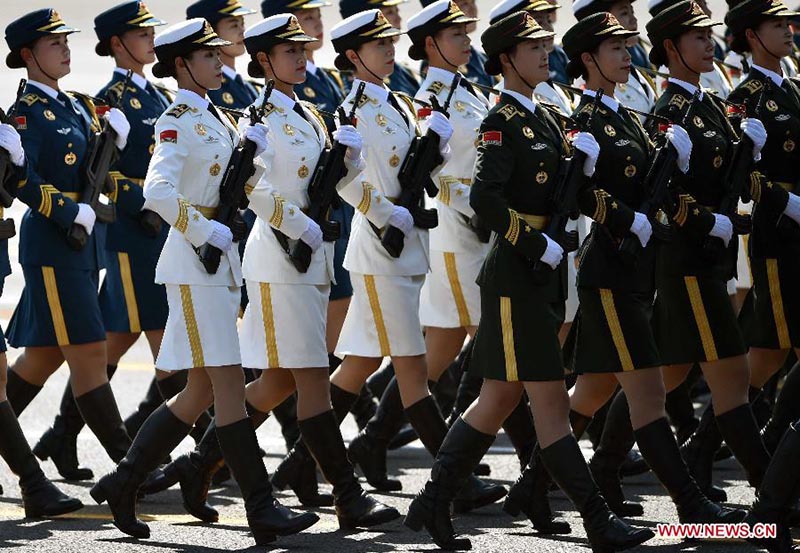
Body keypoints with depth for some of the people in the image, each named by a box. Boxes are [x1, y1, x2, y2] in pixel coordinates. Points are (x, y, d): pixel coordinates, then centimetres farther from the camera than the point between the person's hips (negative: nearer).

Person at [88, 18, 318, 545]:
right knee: (227, 381, -9)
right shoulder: (177, 121, -11)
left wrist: (251, 146, 2)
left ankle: (123, 482, 18)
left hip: (220, 260, 9)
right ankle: (262, 508, -10)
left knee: (202, 391, 10)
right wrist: (210, 233, -20)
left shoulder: (217, 119, 15)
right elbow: (157, 192, -24)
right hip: (194, 263, -9)